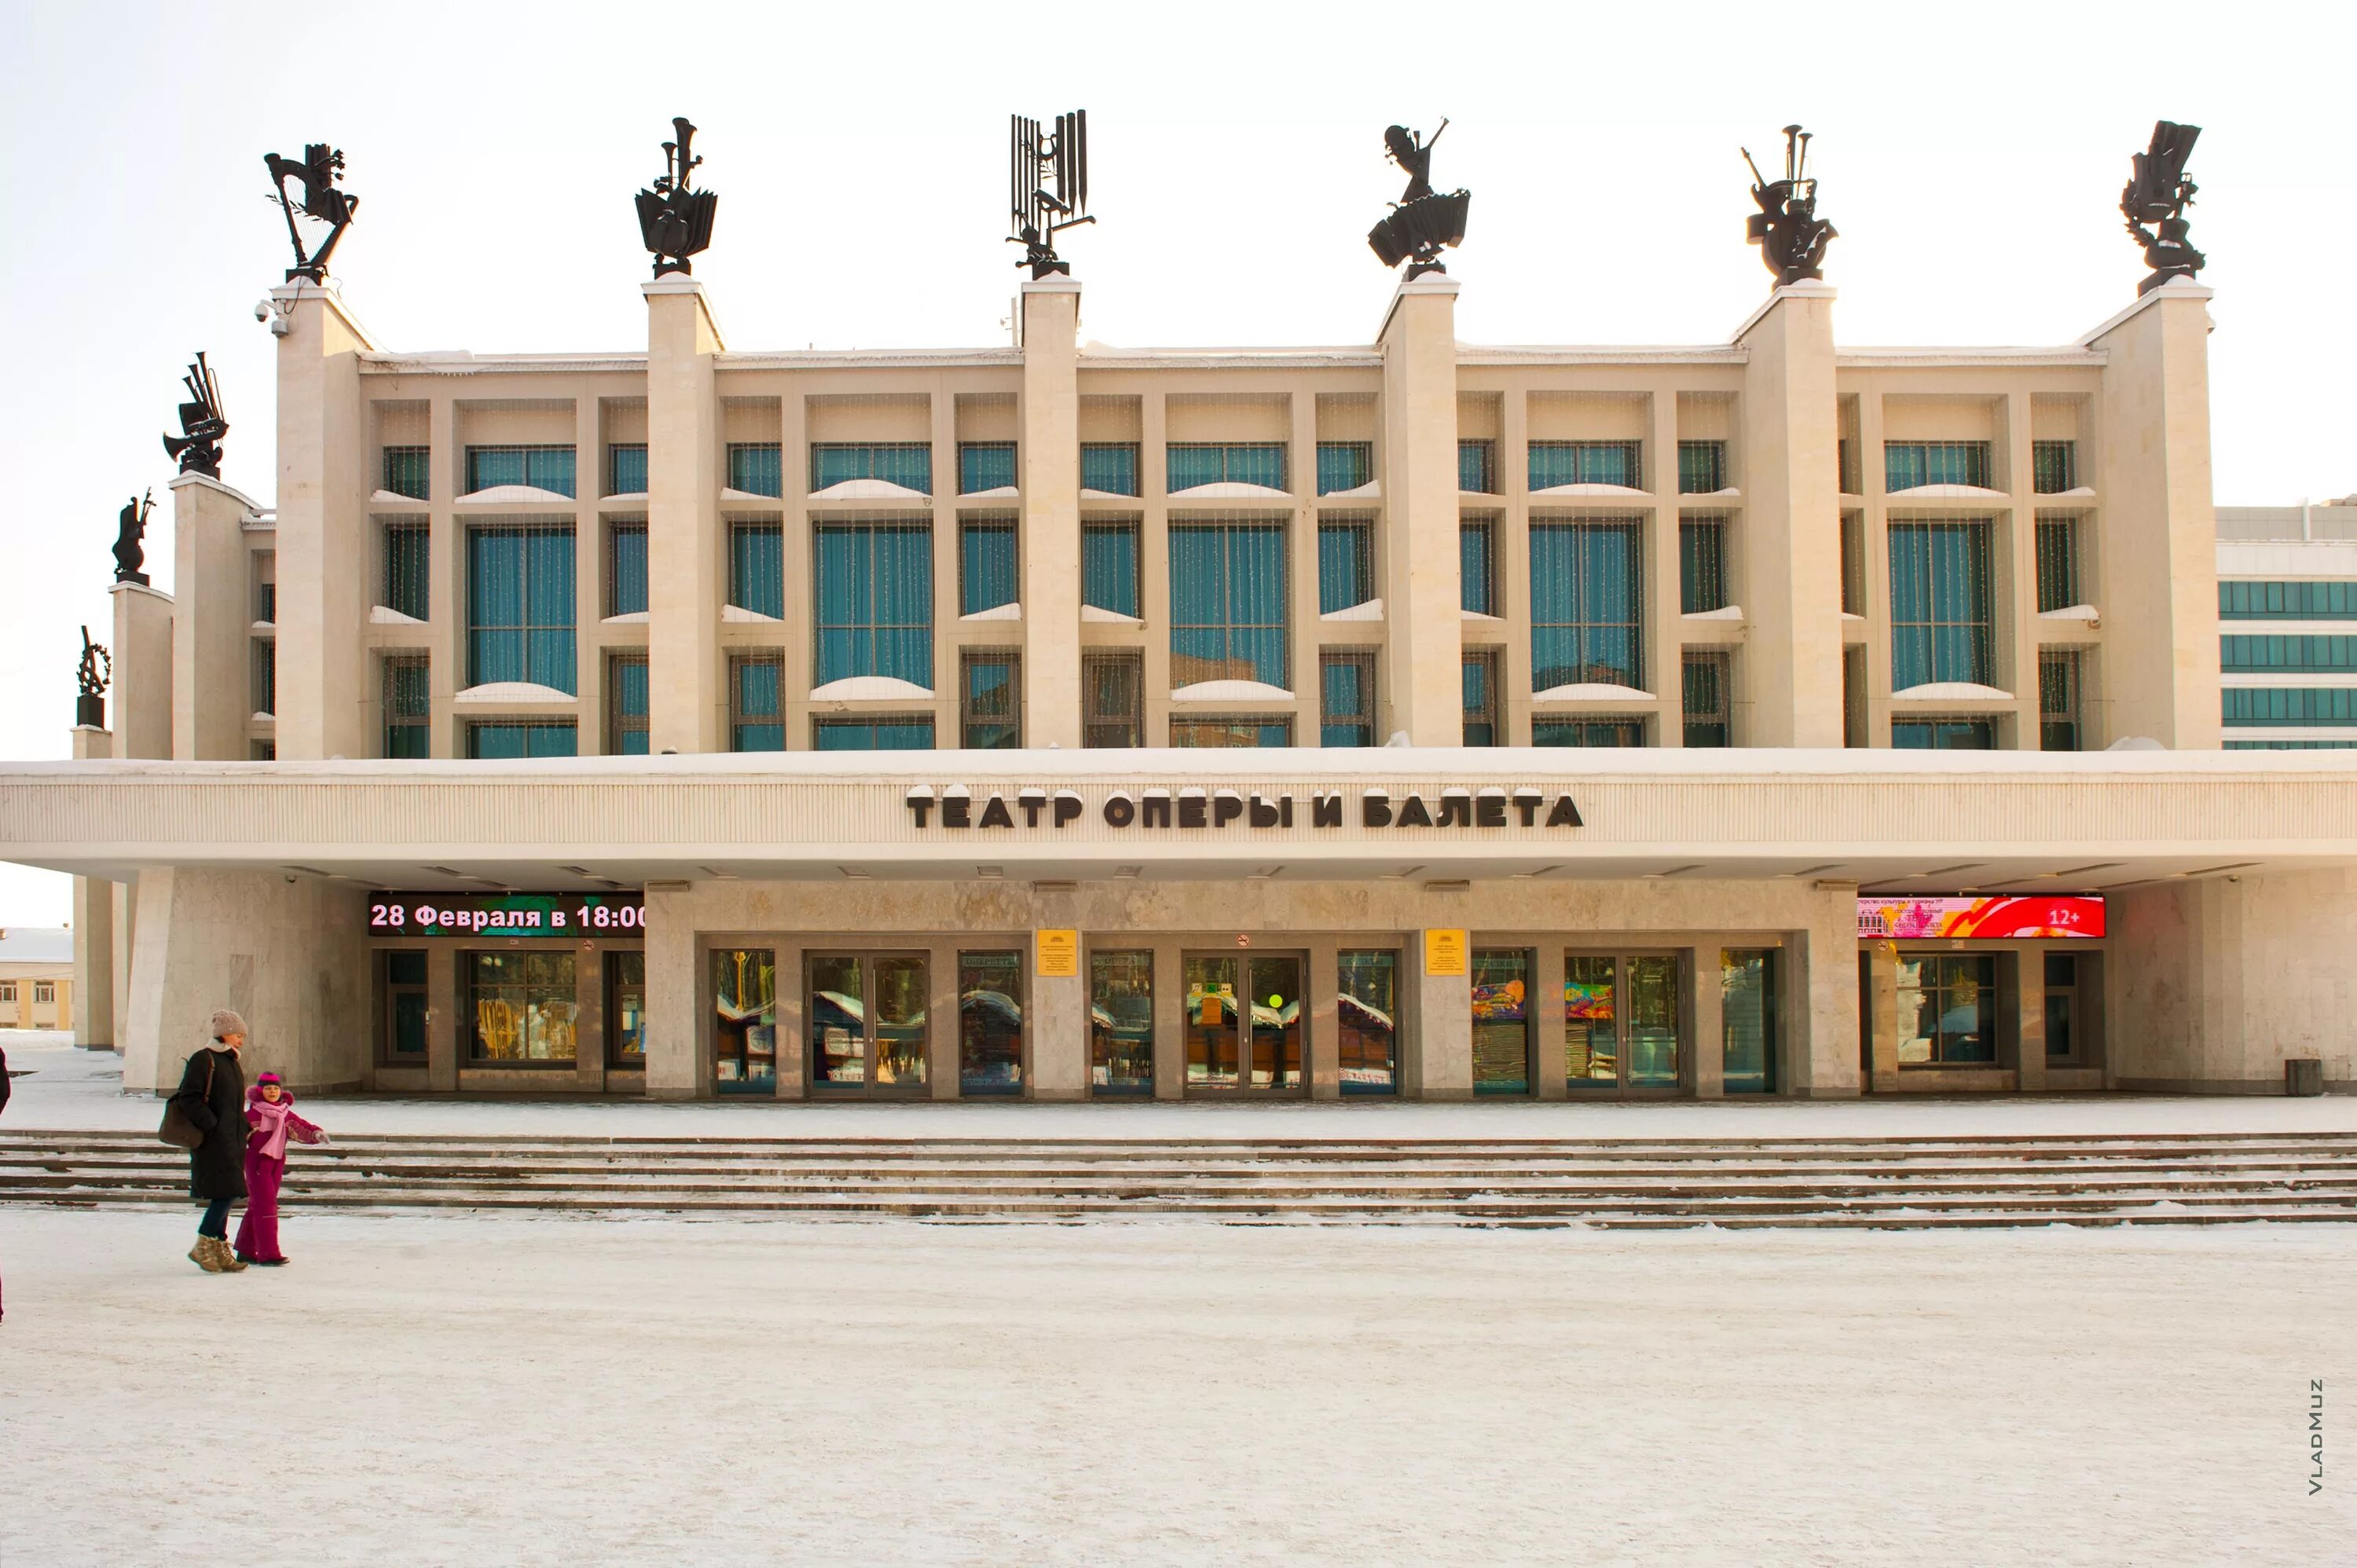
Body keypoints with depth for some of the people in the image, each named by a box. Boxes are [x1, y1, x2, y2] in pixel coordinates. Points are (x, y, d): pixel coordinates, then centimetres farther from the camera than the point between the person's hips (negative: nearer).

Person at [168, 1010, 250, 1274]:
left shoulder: (232, 1063, 18)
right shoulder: (203, 1060, -9)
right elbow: (188, 1099, -16)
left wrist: (244, 1128, 14)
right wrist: (212, 1126, -20)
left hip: (232, 1140, 9)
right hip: (212, 1142, -9)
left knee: (225, 1194, 9)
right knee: (228, 1191, -14)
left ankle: (218, 1251, 14)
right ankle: (203, 1246, -5)